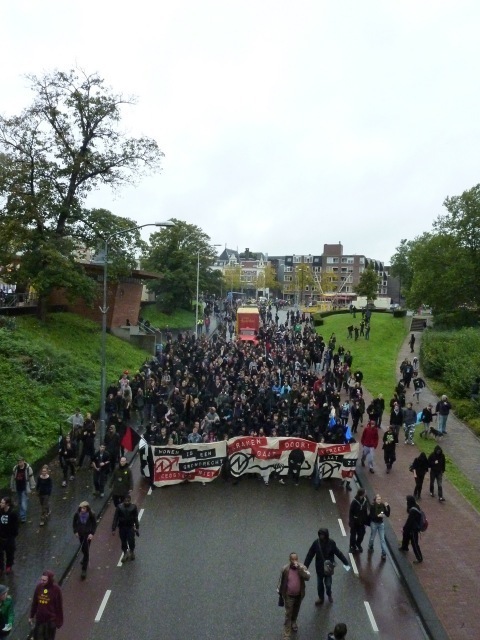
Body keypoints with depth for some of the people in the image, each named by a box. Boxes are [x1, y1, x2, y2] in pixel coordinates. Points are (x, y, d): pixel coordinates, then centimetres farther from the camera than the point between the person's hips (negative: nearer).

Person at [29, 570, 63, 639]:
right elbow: (34, 602, 4)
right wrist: (31, 616, 10)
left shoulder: (56, 589, -20)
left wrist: (59, 620, -8)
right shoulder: (39, 586, -10)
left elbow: (59, 606, -12)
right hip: (39, 618, 4)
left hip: (51, 619, -3)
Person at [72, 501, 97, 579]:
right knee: (83, 548, 21)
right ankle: (86, 558, 55)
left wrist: (92, 533, -20)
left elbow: (94, 525, -10)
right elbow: (74, 523, 3)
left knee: (86, 550, -5)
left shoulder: (91, 515, -21)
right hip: (80, 533, 4)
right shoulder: (77, 514, -15)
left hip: (88, 534, -4)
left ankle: (84, 569, 2)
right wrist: (75, 531, -3)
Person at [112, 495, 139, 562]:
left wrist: (137, 527, 2)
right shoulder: (119, 507, -10)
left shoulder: (133, 507, -9)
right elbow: (115, 518, -6)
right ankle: (125, 553, 36)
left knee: (131, 541, -1)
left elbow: (136, 518, 1)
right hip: (122, 527, 1)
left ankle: (132, 551, 30)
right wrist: (113, 529, -6)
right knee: (123, 542, 11)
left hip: (130, 527, -1)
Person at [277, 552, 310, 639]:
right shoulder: (285, 569, -19)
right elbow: (281, 581, -6)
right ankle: (286, 634, 14)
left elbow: (307, 577, -33)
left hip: (299, 595, 2)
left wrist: (299, 568, -41)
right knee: (288, 614, 2)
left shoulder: (302, 567, -17)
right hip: (288, 595, -2)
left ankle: (293, 622, 53)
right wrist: (280, 592, 2)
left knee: (296, 611, 25)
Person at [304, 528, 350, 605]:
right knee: (319, 585, 14)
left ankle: (329, 595, 41)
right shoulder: (316, 543, -19)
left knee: (328, 584, 7)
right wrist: (305, 567, -15)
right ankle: (321, 598, 42)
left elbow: (338, 553, -9)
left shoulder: (331, 543, -19)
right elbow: (310, 555, -15)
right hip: (319, 568, 1)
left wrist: (346, 563, -7)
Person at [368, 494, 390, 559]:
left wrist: (388, 507, -23)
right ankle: (370, 547, 43)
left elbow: (387, 515, -11)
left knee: (382, 539, 1)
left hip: (381, 523, 2)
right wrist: (378, 515, -34)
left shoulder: (383, 506, -9)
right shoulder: (373, 506, -18)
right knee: (372, 538, 17)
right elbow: (371, 516, -18)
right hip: (374, 523, -2)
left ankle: (384, 553, 8)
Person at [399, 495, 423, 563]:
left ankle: (419, 558, 12)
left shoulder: (413, 510, -33)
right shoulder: (415, 506, -3)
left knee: (414, 543, 1)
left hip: (414, 528, -10)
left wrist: (405, 528, -12)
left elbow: (410, 521, -24)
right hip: (412, 526, 10)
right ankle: (404, 547, 52)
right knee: (405, 535, 28)